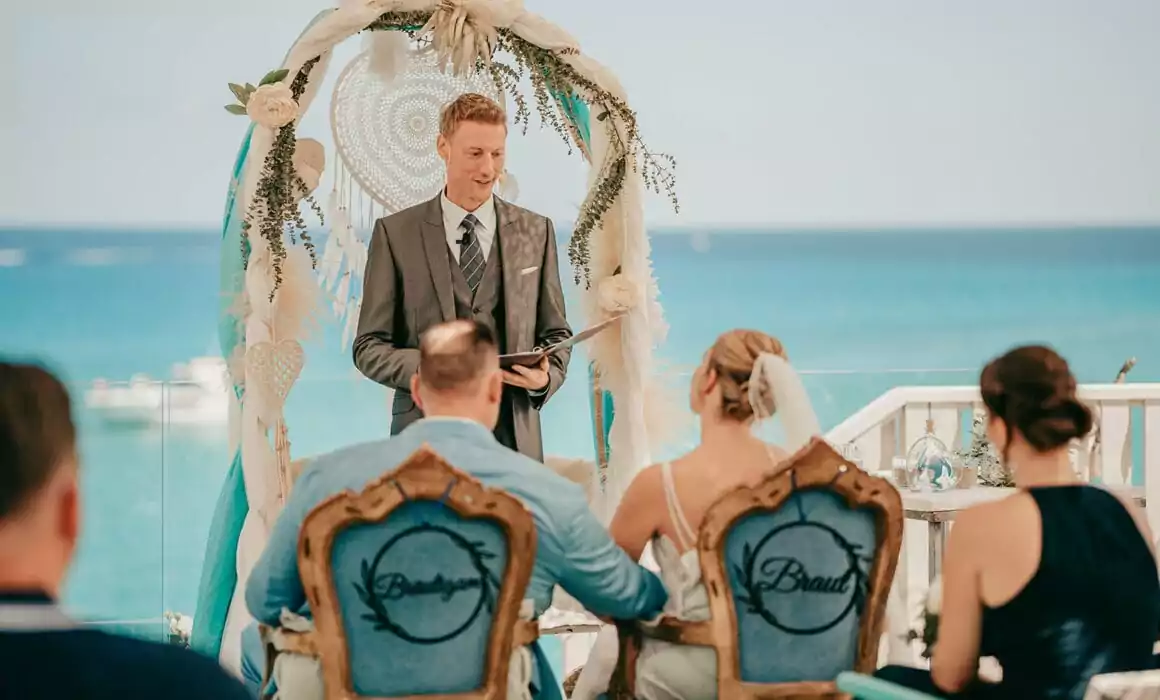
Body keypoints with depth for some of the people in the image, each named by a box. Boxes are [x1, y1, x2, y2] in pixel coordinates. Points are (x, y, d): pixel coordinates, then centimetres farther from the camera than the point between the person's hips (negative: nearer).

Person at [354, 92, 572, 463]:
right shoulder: (396, 233, 3)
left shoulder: (535, 232, 11)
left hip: (513, 435, 2)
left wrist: (547, 375, -8)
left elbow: (555, 333, 15)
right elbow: (369, 346, 3)